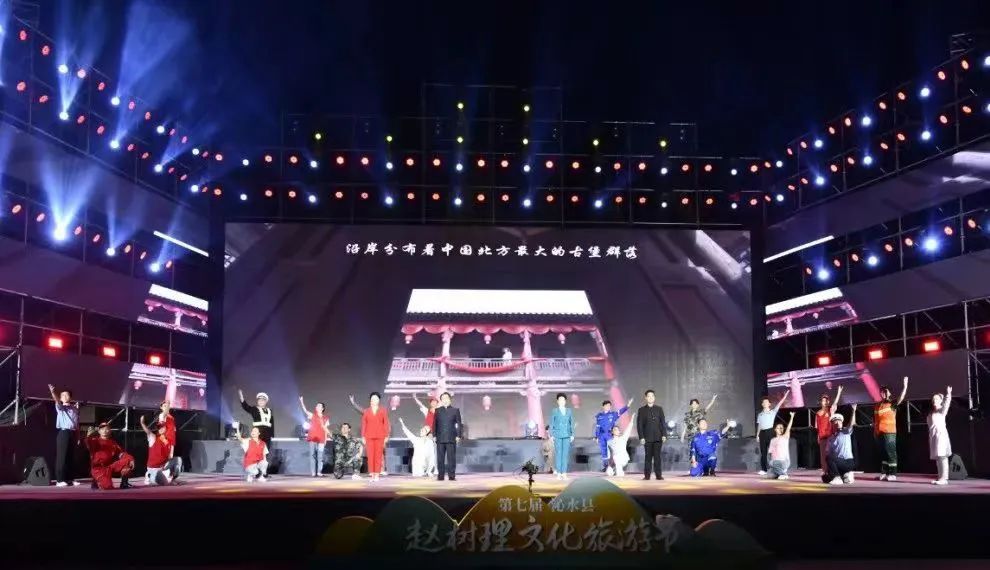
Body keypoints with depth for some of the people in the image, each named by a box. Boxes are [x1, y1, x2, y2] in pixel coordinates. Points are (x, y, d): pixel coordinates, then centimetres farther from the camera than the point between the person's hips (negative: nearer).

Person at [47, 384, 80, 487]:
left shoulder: (75, 408, 17)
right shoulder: (60, 407, 4)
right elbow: (57, 402, -20)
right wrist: (52, 392, -40)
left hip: (73, 433, 5)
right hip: (63, 433, -5)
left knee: (71, 457, 8)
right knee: (61, 456, -6)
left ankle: (69, 479, 13)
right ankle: (60, 480, -5)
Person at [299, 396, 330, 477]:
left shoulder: (325, 418, 10)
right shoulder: (312, 415, 9)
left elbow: (326, 429, 11)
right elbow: (305, 410, -4)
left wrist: (325, 439, 7)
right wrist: (301, 402, -16)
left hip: (321, 439, 0)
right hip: (313, 438, 0)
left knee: (320, 456, -2)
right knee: (312, 455, -2)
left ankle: (319, 472, 0)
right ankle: (313, 472, -2)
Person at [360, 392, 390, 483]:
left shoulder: (383, 411, 5)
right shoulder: (366, 411, 7)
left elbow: (386, 424, 4)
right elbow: (363, 424, 7)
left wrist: (386, 436, -1)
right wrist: (363, 436, 2)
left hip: (380, 436, -1)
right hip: (369, 436, 1)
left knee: (378, 455, -3)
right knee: (370, 455, -1)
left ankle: (377, 474, 1)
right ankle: (372, 475, 4)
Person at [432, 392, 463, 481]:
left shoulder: (455, 410, 7)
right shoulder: (438, 411, 11)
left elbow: (458, 424, 5)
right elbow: (435, 423, 11)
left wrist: (458, 436, -2)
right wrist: (434, 435, 3)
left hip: (451, 438, -2)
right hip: (440, 438, 2)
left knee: (451, 458, -3)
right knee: (440, 458, 1)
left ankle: (451, 475, 1)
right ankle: (440, 476, 6)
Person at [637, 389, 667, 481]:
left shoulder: (659, 409, 12)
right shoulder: (642, 410, 6)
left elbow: (663, 422, 9)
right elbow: (639, 425, 3)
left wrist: (664, 435, -1)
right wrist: (641, 437, -6)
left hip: (658, 437, 1)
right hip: (647, 438, -1)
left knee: (657, 456, 0)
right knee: (648, 456, 0)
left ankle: (658, 475, 2)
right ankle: (647, 475, 4)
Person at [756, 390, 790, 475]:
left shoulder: (773, 412, 5)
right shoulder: (760, 414, 16)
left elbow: (779, 404, -4)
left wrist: (785, 396, -14)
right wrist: (757, 435, 10)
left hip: (770, 431, -3)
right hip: (762, 433, 3)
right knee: (763, 451, 2)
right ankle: (763, 469, 4)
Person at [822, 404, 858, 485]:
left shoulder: (846, 432, 1)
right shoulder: (830, 438, 14)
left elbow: (852, 423, -20)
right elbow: (829, 453, 9)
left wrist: (853, 410, -33)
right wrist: (826, 469, 1)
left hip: (848, 462, -6)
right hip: (838, 462, 6)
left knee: (829, 458, -30)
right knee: (825, 478, 1)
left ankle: (837, 478, -18)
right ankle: (845, 474, 14)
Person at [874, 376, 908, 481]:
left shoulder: (892, 404, -2)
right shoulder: (878, 405, 15)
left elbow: (900, 398, -20)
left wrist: (905, 386, -29)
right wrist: (874, 431, 15)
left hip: (889, 433, -6)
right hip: (879, 433, 6)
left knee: (891, 453, -4)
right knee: (883, 454, 11)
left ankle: (892, 474, -2)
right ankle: (884, 473, 16)